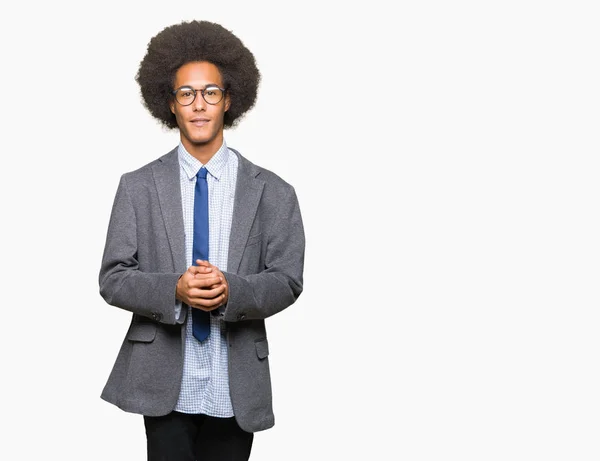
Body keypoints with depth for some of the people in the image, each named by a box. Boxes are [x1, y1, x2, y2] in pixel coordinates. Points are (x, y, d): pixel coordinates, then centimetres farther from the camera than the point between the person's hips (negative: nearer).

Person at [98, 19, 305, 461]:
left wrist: (232, 291, -21)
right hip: (164, 385, -1)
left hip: (237, 387, 1)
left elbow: (287, 281, -1)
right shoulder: (137, 187, 3)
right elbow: (113, 279, 0)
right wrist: (174, 290, -19)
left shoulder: (272, 193, 2)